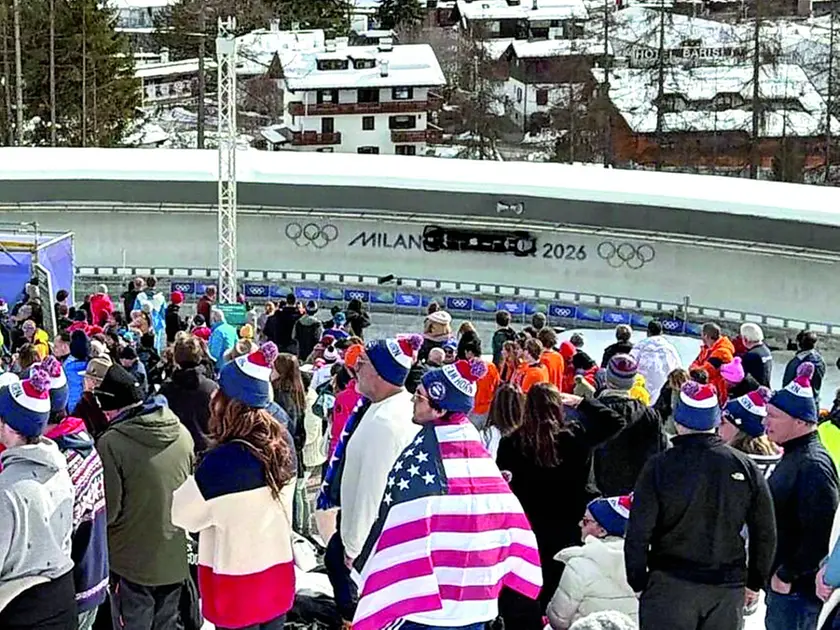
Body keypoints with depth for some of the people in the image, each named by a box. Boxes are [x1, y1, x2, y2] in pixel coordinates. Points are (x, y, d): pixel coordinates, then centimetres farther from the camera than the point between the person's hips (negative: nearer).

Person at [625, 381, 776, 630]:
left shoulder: (660, 467, -10)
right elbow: (765, 533, 4)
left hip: (670, 586, -3)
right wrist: (755, 582, 16)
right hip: (729, 587, 3)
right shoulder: (746, 467, -1)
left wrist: (639, 583, 2)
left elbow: (638, 534, -10)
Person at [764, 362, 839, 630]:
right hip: (779, 579, 10)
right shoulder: (792, 456, 12)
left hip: (797, 587, -10)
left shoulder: (813, 465, -20)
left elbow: (818, 534, -26)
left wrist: (787, 575, -20)